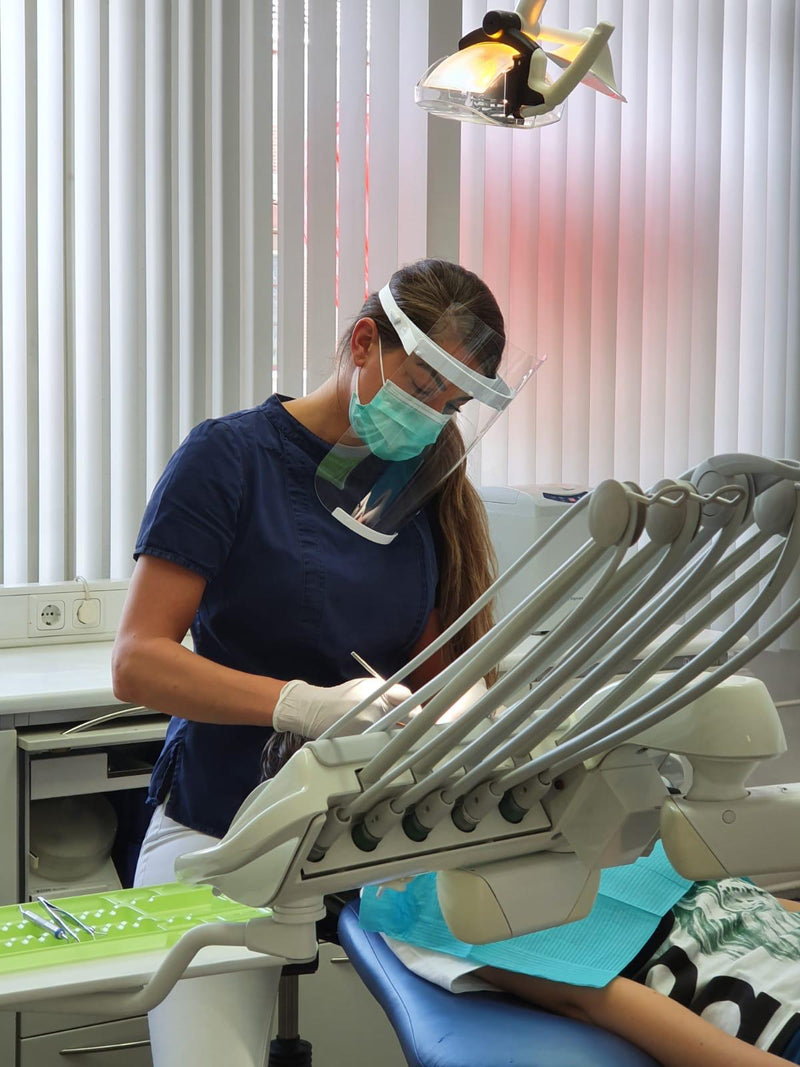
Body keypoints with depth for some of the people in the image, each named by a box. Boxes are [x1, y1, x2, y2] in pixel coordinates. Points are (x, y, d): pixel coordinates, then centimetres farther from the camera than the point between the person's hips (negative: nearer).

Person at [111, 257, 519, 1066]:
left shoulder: (426, 487, 8)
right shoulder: (232, 458, -7)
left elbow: (430, 668, 11)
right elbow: (137, 663, -13)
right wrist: (307, 704, -26)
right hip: (221, 837, -4)